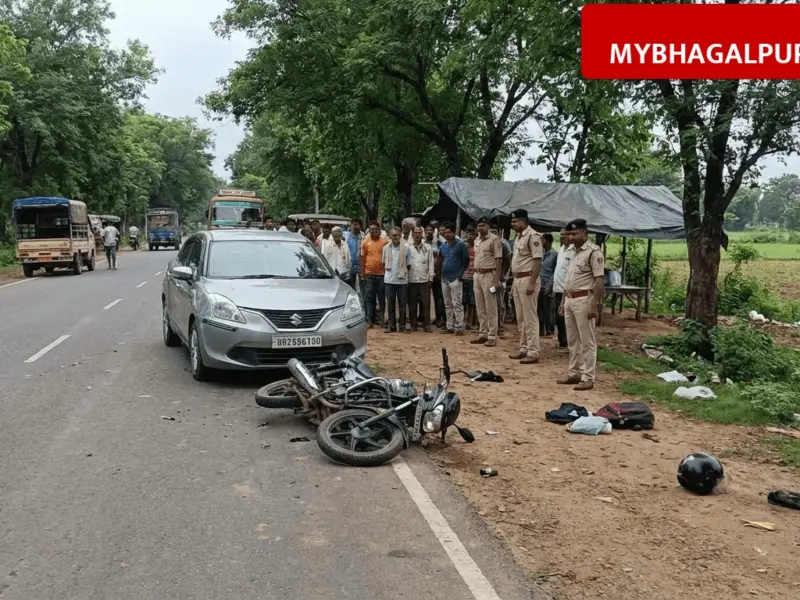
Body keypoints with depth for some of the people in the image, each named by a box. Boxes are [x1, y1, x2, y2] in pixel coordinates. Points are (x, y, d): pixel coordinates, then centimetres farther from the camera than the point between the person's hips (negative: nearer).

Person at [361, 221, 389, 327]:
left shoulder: (385, 242, 2)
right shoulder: (365, 242, 3)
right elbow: (363, 259, 5)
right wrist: (362, 274, 1)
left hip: (382, 274, 0)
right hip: (369, 274, 0)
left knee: (382, 298, 7)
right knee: (369, 298, 1)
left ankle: (380, 318, 18)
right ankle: (369, 319, 4)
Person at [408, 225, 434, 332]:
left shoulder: (428, 247, 7)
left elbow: (431, 263, 6)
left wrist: (430, 278, 1)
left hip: (424, 279, 0)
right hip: (411, 280, 0)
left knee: (425, 303, 1)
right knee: (412, 304, 4)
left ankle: (426, 325, 7)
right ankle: (413, 324, 13)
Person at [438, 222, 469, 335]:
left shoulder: (460, 245, -6)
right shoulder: (442, 246, 13)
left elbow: (466, 260, -6)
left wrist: (461, 274, -9)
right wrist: (440, 273, 11)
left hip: (455, 278, -6)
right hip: (444, 278, 7)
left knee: (457, 304, -7)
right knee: (448, 304, 10)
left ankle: (459, 327, -4)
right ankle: (449, 326, 17)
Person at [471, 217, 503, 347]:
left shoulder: (494, 239, -9)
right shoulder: (476, 240, 15)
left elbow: (498, 261, -12)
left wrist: (497, 280, -17)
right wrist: (475, 274, 12)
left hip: (489, 275, -8)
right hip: (477, 275, 8)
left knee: (491, 308, -4)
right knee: (480, 308, 11)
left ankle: (492, 336, 0)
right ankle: (483, 334, 19)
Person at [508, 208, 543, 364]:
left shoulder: (533, 236, -14)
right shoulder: (518, 237, 16)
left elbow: (537, 261, -18)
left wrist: (532, 283, -23)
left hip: (527, 279, -10)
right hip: (517, 280, 10)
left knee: (530, 318, -7)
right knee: (520, 318, 14)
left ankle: (533, 353, -4)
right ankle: (524, 348, 21)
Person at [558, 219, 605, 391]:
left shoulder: (594, 252, -12)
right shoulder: (574, 252, 15)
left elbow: (599, 281, -17)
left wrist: (594, 305, -21)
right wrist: (563, 301, 20)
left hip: (584, 300, -9)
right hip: (570, 299, 9)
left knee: (587, 341, -3)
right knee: (572, 340, 14)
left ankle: (588, 378, 1)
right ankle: (574, 373, 22)